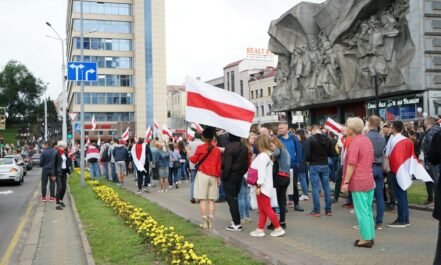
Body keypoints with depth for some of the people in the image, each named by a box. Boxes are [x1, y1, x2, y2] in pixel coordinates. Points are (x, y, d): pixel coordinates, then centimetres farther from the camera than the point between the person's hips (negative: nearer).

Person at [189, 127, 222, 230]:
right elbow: (219, 165, 5)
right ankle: (210, 222, 3)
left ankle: (204, 222, -3)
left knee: (202, 199, 0)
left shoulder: (200, 148, -5)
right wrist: (218, 177, 12)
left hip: (202, 175, -3)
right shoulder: (217, 150, 3)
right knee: (211, 200, 7)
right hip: (213, 177, 3)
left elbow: (194, 160, 4)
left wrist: (190, 155, 24)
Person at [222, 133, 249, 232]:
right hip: (239, 176, 8)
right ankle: (236, 221, 24)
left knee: (231, 198, -2)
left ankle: (237, 223, -4)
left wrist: (224, 176, -11)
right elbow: (246, 163, 12)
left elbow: (227, 165, -20)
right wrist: (243, 172, 17)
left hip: (230, 176, -8)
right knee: (235, 197, 20)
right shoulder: (244, 147, 6)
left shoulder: (230, 147, -19)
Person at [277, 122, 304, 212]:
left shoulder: (293, 138, -2)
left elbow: (298, 150, 0)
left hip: (293, 165, 1)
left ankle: (296, 203, 20)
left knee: (295, 185, 10)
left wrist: (298, 162, -6)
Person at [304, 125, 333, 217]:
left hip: (314, 166, -4)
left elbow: (307, 153, -14)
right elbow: (331, 153, 5)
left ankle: (316, 211, 2)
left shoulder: (311, 139, -11)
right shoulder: (327, 138, 2)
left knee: (315, 188, 0)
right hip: (325, 165, 4)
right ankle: (328, 210, 13)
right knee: (326, 187, 9)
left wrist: (308, 160, 5)